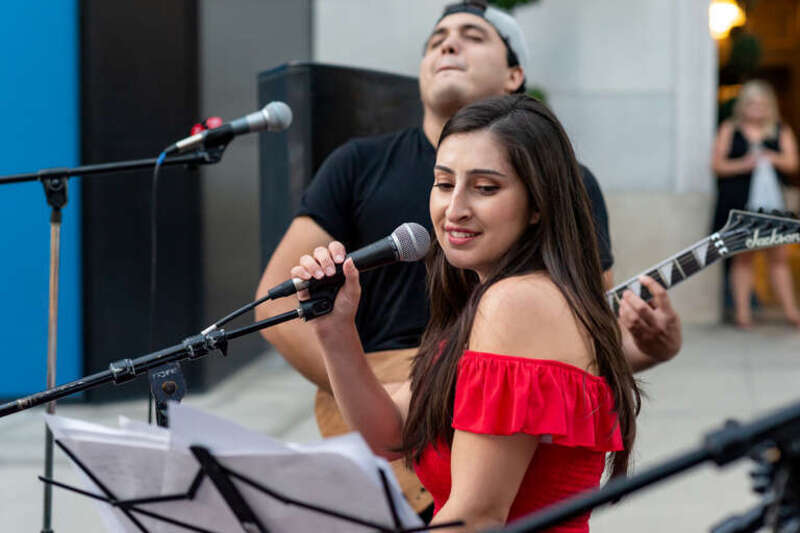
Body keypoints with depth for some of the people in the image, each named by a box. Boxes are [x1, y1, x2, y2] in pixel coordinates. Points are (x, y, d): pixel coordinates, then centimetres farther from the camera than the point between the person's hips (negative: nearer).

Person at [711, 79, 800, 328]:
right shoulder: (729, 130, 7)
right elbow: (717, 164, 2)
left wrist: (772, 158, -16)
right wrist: (744, 165, -13)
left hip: (770, 200, 1)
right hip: (738, 200, -1)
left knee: (778, 256, -2)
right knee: (742, 256, 2)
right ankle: (742, 311, 4)